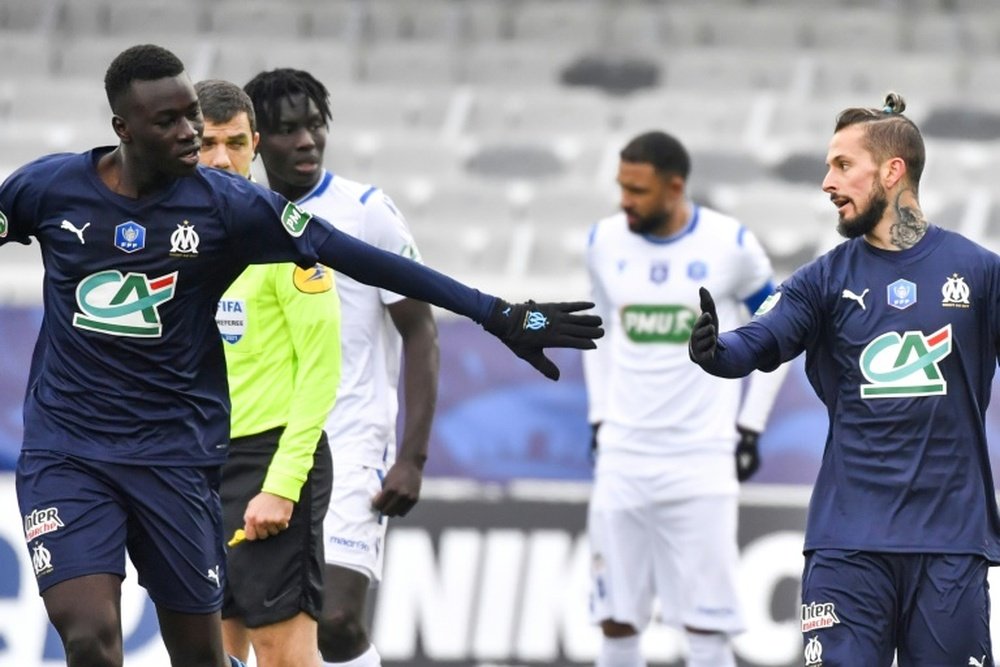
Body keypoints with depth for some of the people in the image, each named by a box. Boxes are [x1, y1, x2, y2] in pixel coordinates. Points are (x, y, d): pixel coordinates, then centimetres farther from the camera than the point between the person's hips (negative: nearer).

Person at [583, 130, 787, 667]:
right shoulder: (606, 243, 2)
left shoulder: (731, 246, -7)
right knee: (616, 621, 3)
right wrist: (600, 419, 13)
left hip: (702, 459, -3)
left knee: (706, 623, -7)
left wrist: (749, 427, 3)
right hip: (622, 456, 3)